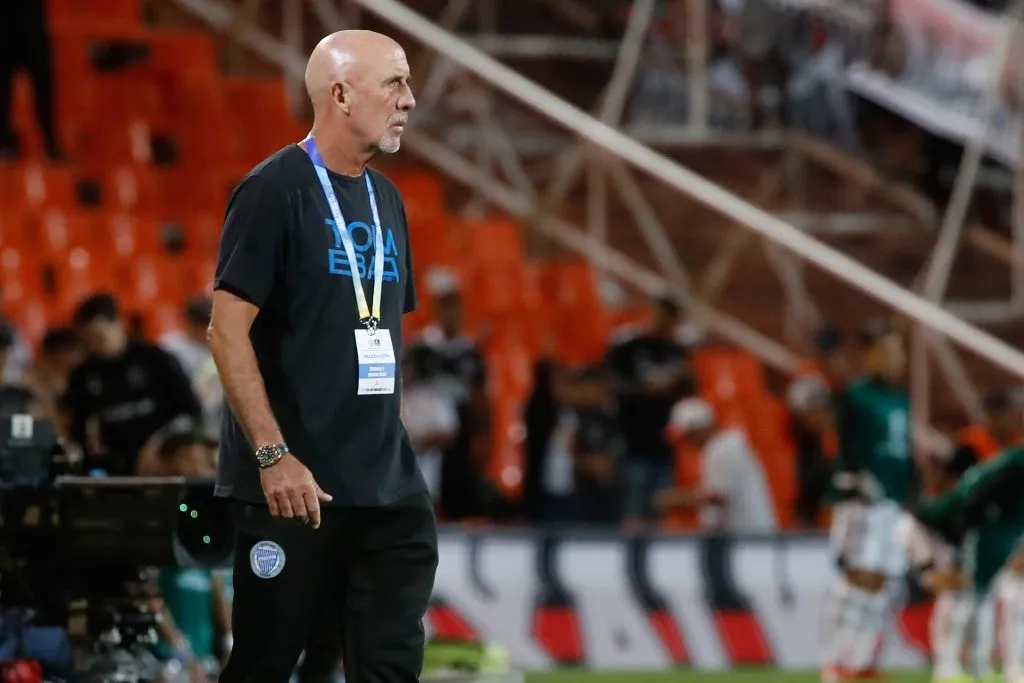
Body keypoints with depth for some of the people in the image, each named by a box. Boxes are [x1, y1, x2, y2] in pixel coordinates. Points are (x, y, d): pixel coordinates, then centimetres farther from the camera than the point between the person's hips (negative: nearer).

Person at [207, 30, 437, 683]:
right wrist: (274, 455, -20)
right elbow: (228, 330, -14)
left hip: (385, 484, 7)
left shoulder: (386, 199, 15)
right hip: (294, 484, -7)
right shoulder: (275, 189, -9)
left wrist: (394, 447, 16)